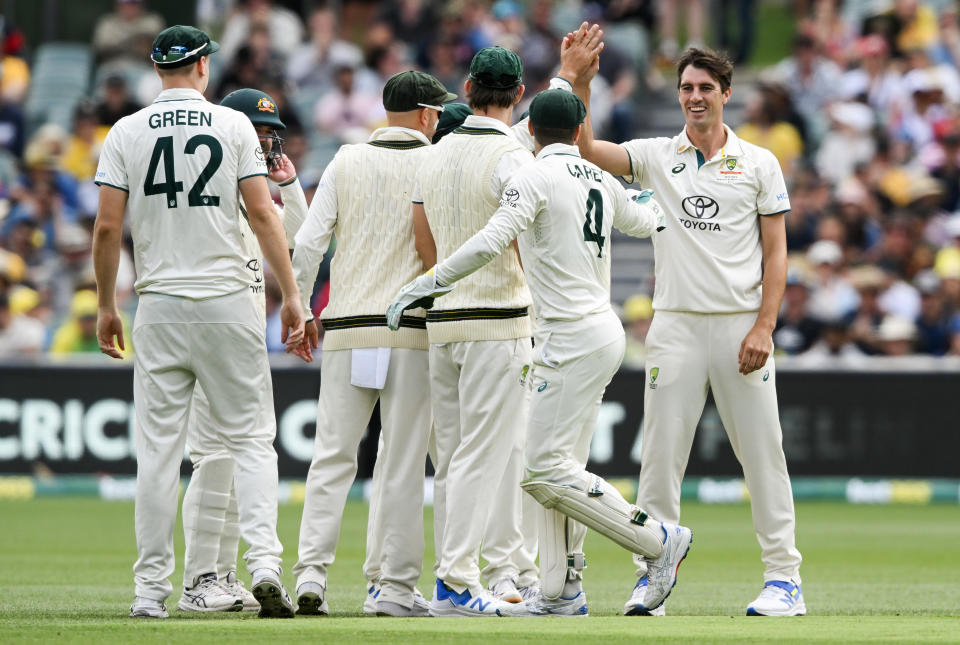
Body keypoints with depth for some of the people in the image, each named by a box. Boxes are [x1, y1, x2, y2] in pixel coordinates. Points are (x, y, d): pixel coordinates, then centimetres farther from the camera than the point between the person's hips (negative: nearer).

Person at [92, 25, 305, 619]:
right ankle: (264, 561, -14)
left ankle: (152, 588, 2)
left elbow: (108, 227, -1)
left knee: (158, 448, 4)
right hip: (228, 302, -1)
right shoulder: (234, 126, 0)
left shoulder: (127, 132, 3)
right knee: (251, 438, 4)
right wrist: (292, 295, -4)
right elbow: (263, 214, -6)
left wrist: (107, 305, 10)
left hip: (159, 305, 1)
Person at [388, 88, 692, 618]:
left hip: (573, 342, -9)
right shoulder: (601, 181, 13)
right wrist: (661, 204, 59)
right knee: (556, 467, 11)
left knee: (547, 472, -10)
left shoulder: (534, 178, -11)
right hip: (601, 334, 9)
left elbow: (490, 242, -24)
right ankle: (562, 593, 9)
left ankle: (658, 540, -6)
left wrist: (425, 284, -20)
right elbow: (640, 220, 34)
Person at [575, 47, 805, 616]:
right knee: (661, 453, 0)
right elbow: (585, 148, -3)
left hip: (741, 327, -2)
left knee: (762, 452, -2)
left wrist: (764, 328, -8)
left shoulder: (760, 164, 5)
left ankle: (784, 578, 2)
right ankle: (651, 576, 5)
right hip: (676, 327, 2)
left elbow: (775, 252, 2)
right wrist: (581, 80, -14)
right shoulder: (656, 157, 9)